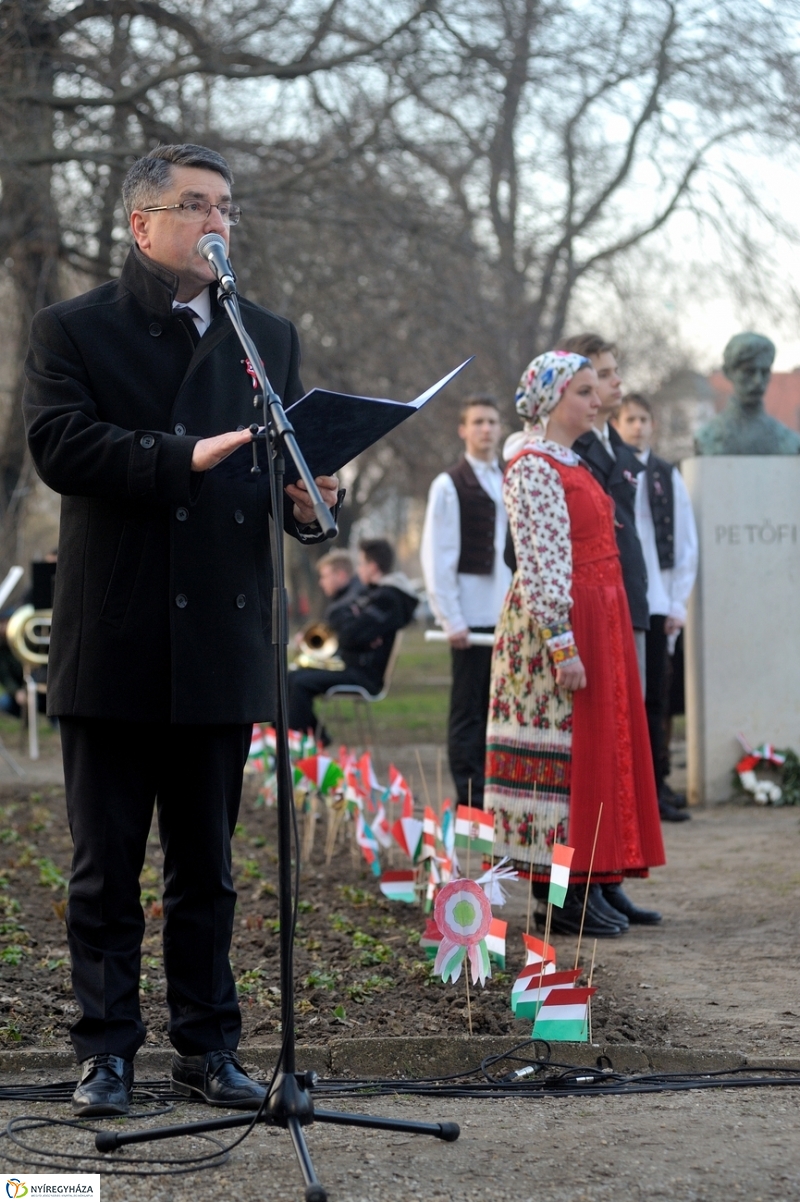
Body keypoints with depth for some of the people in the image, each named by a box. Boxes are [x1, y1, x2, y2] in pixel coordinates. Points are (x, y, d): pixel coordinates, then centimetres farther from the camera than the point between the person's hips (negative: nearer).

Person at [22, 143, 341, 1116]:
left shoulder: (267, 336, 15)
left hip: (223, 640, 3)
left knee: (206, 864, 10)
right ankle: (106, 1052, 13)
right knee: (105, 864, 4)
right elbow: (57, 443, -14)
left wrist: (308, 503, -13)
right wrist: (184, 457, -24)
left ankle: (207, 1048, 19)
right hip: (113, 642, -3)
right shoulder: (71, 331, 2)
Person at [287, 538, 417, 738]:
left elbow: (351, 635, -25)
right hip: (351, 665, 11)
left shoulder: (388, 599, -16)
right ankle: (317, 739, 11)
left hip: (364, 675, -11)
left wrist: (337, 613, -7)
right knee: (292, 678, 9)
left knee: (300, 683, -22)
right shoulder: (373, 592, 18)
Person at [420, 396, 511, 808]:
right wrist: (451, 619, -10)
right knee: (468, 710, 0)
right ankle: (470, 800, 4)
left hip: (510, 616, 4)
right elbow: (437, 557, -5)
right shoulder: (449, 485, -2)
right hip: (472, 617, -4)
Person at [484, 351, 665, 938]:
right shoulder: (534, 468, -12)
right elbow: (540, 564, -19)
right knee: (567, 749, -7)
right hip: (561, 623, -10)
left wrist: (607, 633, 18)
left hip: (601, 621, 10)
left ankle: (601, 884, 16)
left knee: (607, 744, 10)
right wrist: (563, 643, -23)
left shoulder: (572, 466, 17)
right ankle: (564, 895, -3)